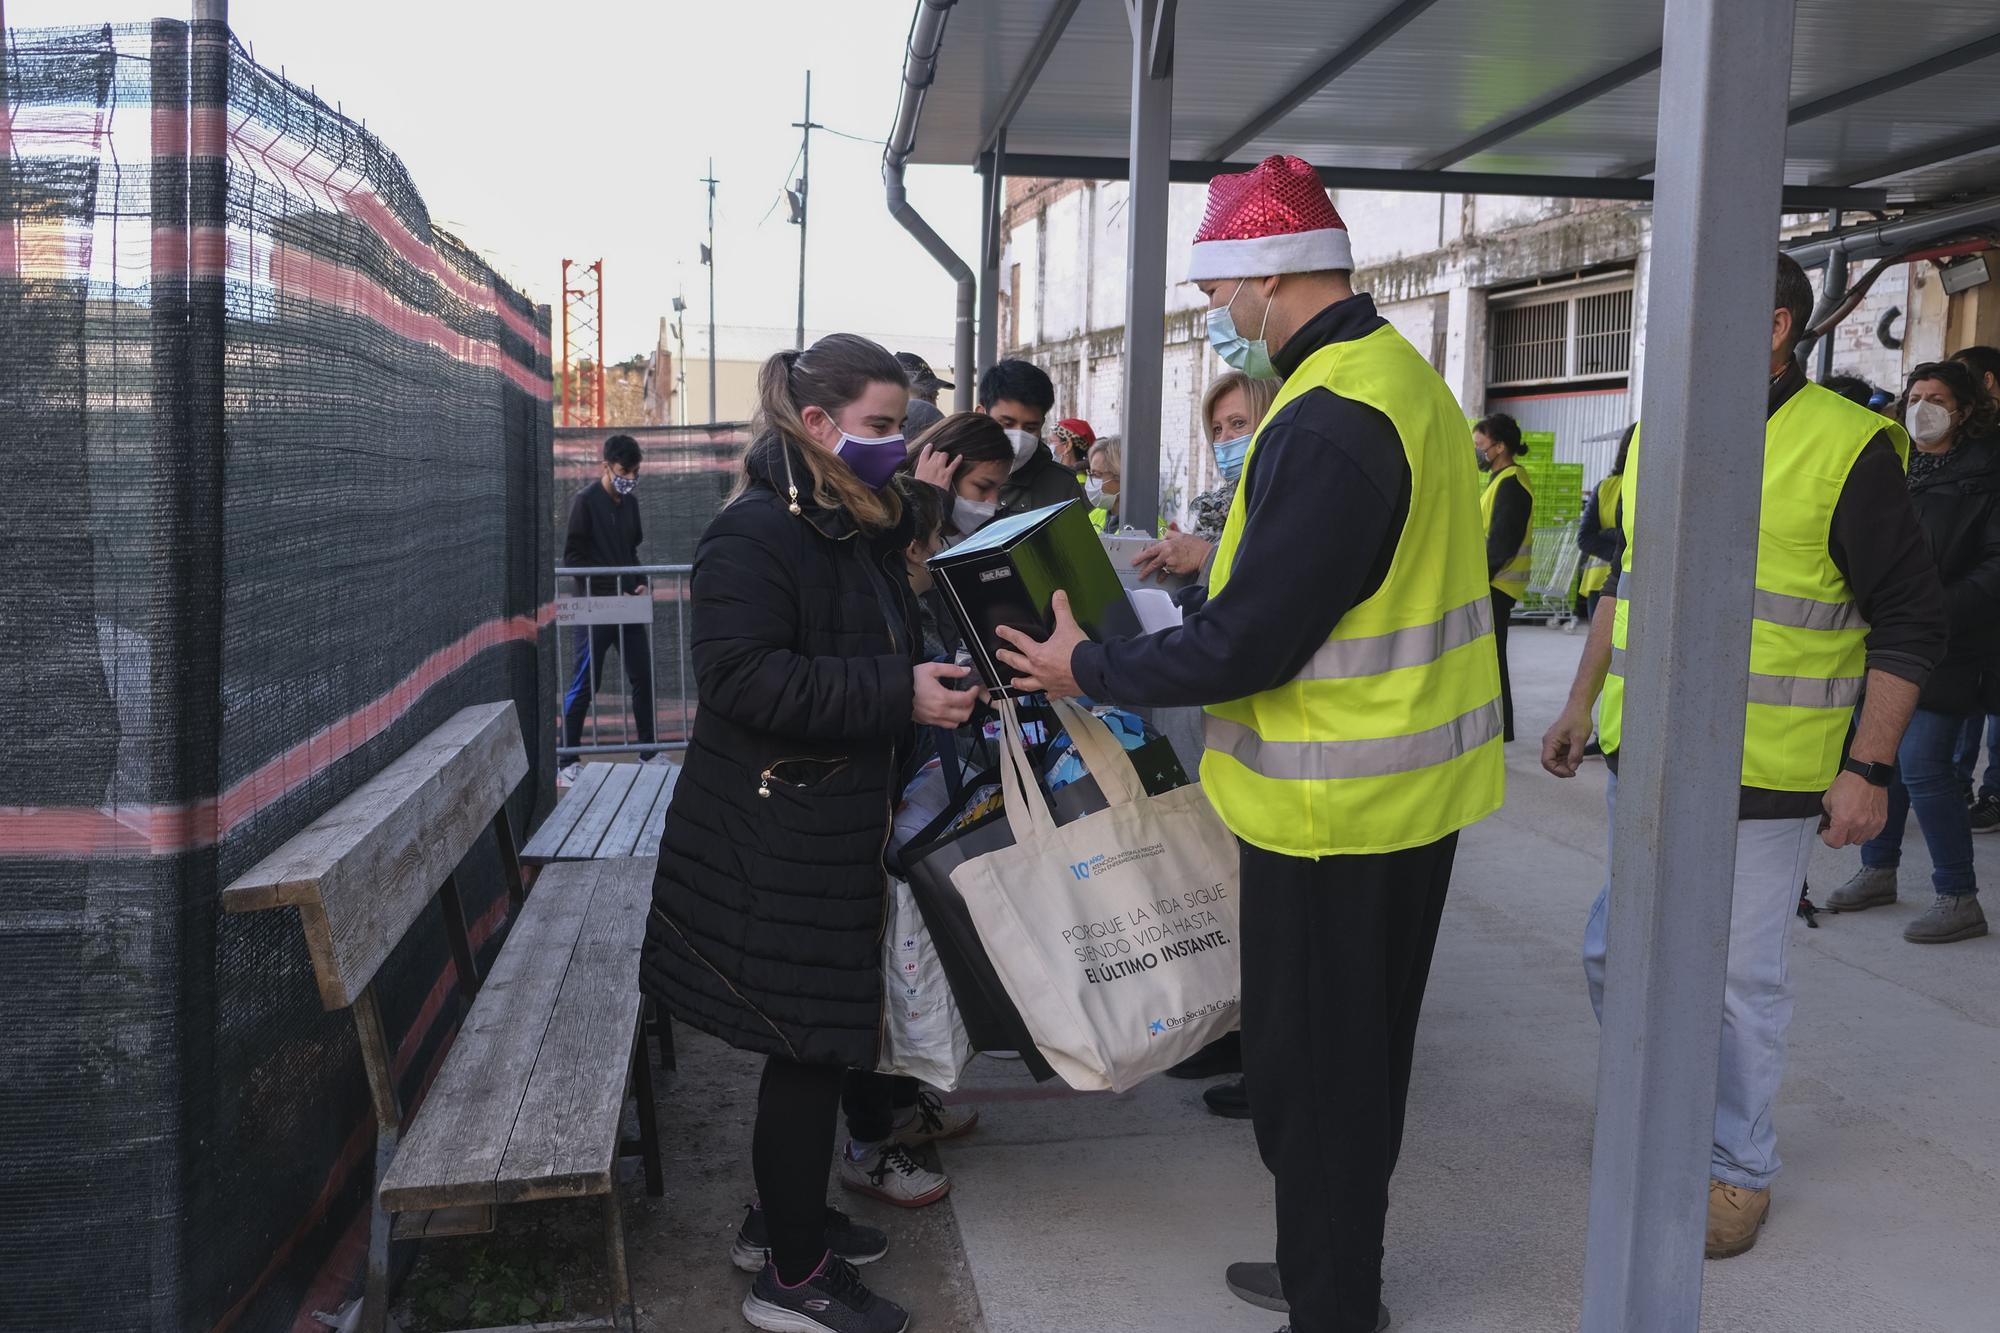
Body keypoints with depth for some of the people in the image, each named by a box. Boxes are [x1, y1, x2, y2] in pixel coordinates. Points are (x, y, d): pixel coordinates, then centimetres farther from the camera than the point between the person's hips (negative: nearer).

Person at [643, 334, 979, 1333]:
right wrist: (898, 694, -28)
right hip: (772, 845, -9)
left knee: (824, 1042, 18)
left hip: (837, 831, 9)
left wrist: (939, 678, 10)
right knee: (807, 1049, 0)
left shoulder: (864, 529, 12)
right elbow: (741, 676, -28)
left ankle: (793, 1213, 36)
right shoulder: (753, 533, -17)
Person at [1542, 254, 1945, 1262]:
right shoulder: (1657, 435, 8)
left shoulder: (1848, 448, -10)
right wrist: (1582, 703, 16)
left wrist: (1869, 770, -13)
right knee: (1616, 952, 14)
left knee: (1738, 978, 5)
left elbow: (1909, 622, -8)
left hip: (1765, 771, -6)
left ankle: (1739, 1166, 25)